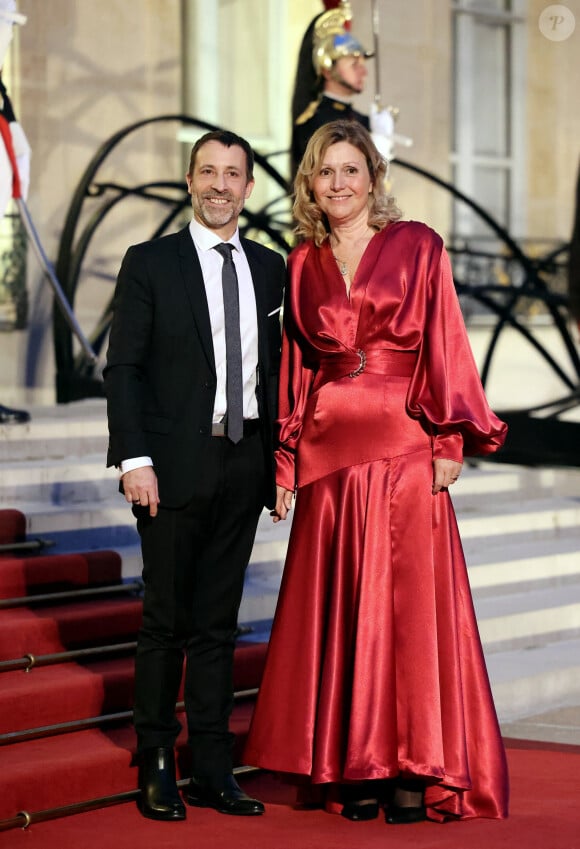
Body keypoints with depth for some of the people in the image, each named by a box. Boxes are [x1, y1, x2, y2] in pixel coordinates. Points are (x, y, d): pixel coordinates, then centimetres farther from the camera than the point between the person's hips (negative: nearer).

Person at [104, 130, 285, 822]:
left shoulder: (270, 270, 11)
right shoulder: (149, 264, 0)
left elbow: (277, 371, 13)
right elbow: (123, 369, -5)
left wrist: (280, 461, 7)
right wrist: (135, 459, -14)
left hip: (243, 468, 4)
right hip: (175, 466, -4)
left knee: (218, 623, 8)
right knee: (166, 619, 2)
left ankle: (212, 770, 14)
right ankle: (155, 770, 12)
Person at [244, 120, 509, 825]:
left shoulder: (416, 247, 3)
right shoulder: (302, 264, 12)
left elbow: (444, 344, -1)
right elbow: (294, 364, 12)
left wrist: (450, 439, -8)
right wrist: (286, 461, 7)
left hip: (404, 445, -3)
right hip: (329, 448, 3)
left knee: (407, 596, -4)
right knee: (339, 604, 3)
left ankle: (413, 770, 2)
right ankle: (356, 769, 8)